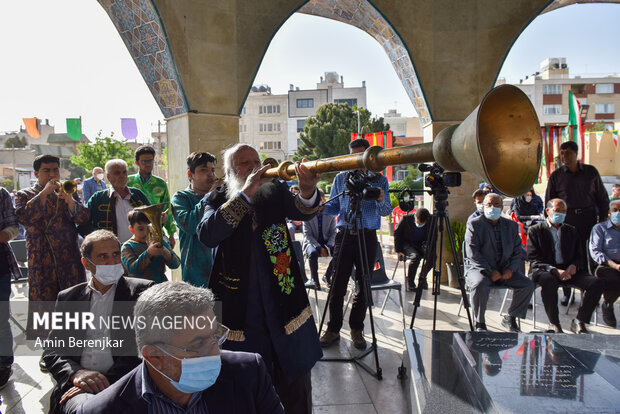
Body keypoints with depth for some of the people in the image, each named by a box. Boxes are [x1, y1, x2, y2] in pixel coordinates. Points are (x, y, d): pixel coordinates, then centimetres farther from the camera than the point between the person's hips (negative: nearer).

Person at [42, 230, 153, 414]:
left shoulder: (141, 291, 6)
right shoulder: (68, 298, 16)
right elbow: (52, 350, 12)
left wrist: (108, 380, -14)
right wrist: (76, 373, -10)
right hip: (77, 385, 2)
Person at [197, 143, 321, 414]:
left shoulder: (275, 191, 6)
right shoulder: (217, 200, 2)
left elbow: (303, 211, -13)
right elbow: (207, 236, -18)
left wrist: (307, 192, -36)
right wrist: (245, 195, -25)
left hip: (285, 305, 2)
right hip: (240, 308, -1)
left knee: (295, 383, 13)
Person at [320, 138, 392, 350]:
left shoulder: (379, 179, 7)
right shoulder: (340, 178, 11)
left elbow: (386, 211, 2)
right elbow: (334, 207, 13)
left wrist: (381, 201, -20)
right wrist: (321, 208, -8)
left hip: (368, 236, 0)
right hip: (344, 234, 1)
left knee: (364, 285, 6)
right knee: (337, 284, -2)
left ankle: (357, 330, 19)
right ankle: (333, 329, 9)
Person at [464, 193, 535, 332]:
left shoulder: (511, 225, 13)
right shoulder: (474, 224, -2)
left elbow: (518, 251, 11)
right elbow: (472, 253, -10)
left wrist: (511, 269, -7)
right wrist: (490, 271, -18)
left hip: (505, 269, 5)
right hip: (479, 268, -4)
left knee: (528, 285, -16)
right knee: (480, 285, -34)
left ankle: (510, 318, 6)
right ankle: (479, 323, -11)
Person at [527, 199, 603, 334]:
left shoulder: (571, 230, 20)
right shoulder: (535, 230, 4)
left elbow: (579, 256, 17)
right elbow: (534, 259, -5)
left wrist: (574, 266, -8)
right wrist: (554, 270, -20)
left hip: (568, 270, 5)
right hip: (544, 270, -4)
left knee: (597, 283, -21)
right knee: (549, 281, -39)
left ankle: (578, 322, -8)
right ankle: (554, 324, -21)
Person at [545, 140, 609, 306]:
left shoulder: (591, 172, 6)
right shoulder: (556, 176, 5)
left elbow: (602, 197, 11)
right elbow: (549, 202, 10)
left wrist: (603, 220, 5)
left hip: (588, 218, 0)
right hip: (566, 219, 0)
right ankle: (567, 293, 12)